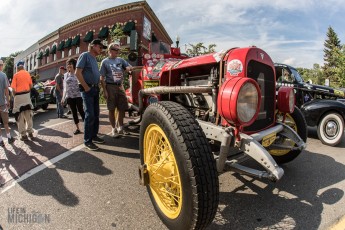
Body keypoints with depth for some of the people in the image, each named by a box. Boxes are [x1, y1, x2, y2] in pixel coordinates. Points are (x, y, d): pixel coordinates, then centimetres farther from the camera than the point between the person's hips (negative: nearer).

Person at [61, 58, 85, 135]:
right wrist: (63, 97, 11)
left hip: (78, 95, -5)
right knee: (74, 112, 8)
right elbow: (65, 87, 15)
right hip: (69, 96, 5)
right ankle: (77, 128, 16)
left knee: (81, 111, -5)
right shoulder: (65, 75, 12)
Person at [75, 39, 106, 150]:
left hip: (95, 89, 8)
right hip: (87, 90, -8)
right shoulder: (85, 55, -7)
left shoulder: (94, 58, 17)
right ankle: (87, 141, -1)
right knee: (90, 115, -9)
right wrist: (86, 87, -16)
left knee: (96, 115, 11)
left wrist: (97, 86, 12)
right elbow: (77, 73, -15)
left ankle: (94, 136, 22)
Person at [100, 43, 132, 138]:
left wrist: (128, 68, -11)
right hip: (110, 87, -4)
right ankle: (114, 129, 13)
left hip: (120, 86, 4)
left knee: (122, 108, 6)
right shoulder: (105, 61, 0)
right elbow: (102, 78, -4)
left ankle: (120, 127, 22)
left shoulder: (120, 60, 11)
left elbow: (130, 67, 14)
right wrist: (104, 91, -12)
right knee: (112, 109, 1)